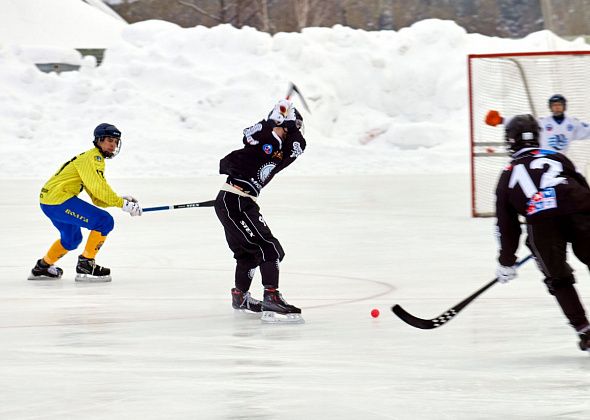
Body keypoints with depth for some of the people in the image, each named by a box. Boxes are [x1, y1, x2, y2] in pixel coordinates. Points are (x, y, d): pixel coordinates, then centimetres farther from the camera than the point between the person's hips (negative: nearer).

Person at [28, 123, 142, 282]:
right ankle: (85, 266, -11)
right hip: (59, 199, -11)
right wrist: (122, 203, -20)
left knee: (72, 238, 32)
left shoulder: (97, 160, 23)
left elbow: (98, 198, 18)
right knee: (104, 221, -14)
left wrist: (121, 199, 4)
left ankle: (42, 267, 45)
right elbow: (98, 188, -23)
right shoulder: (93, 157, -10)